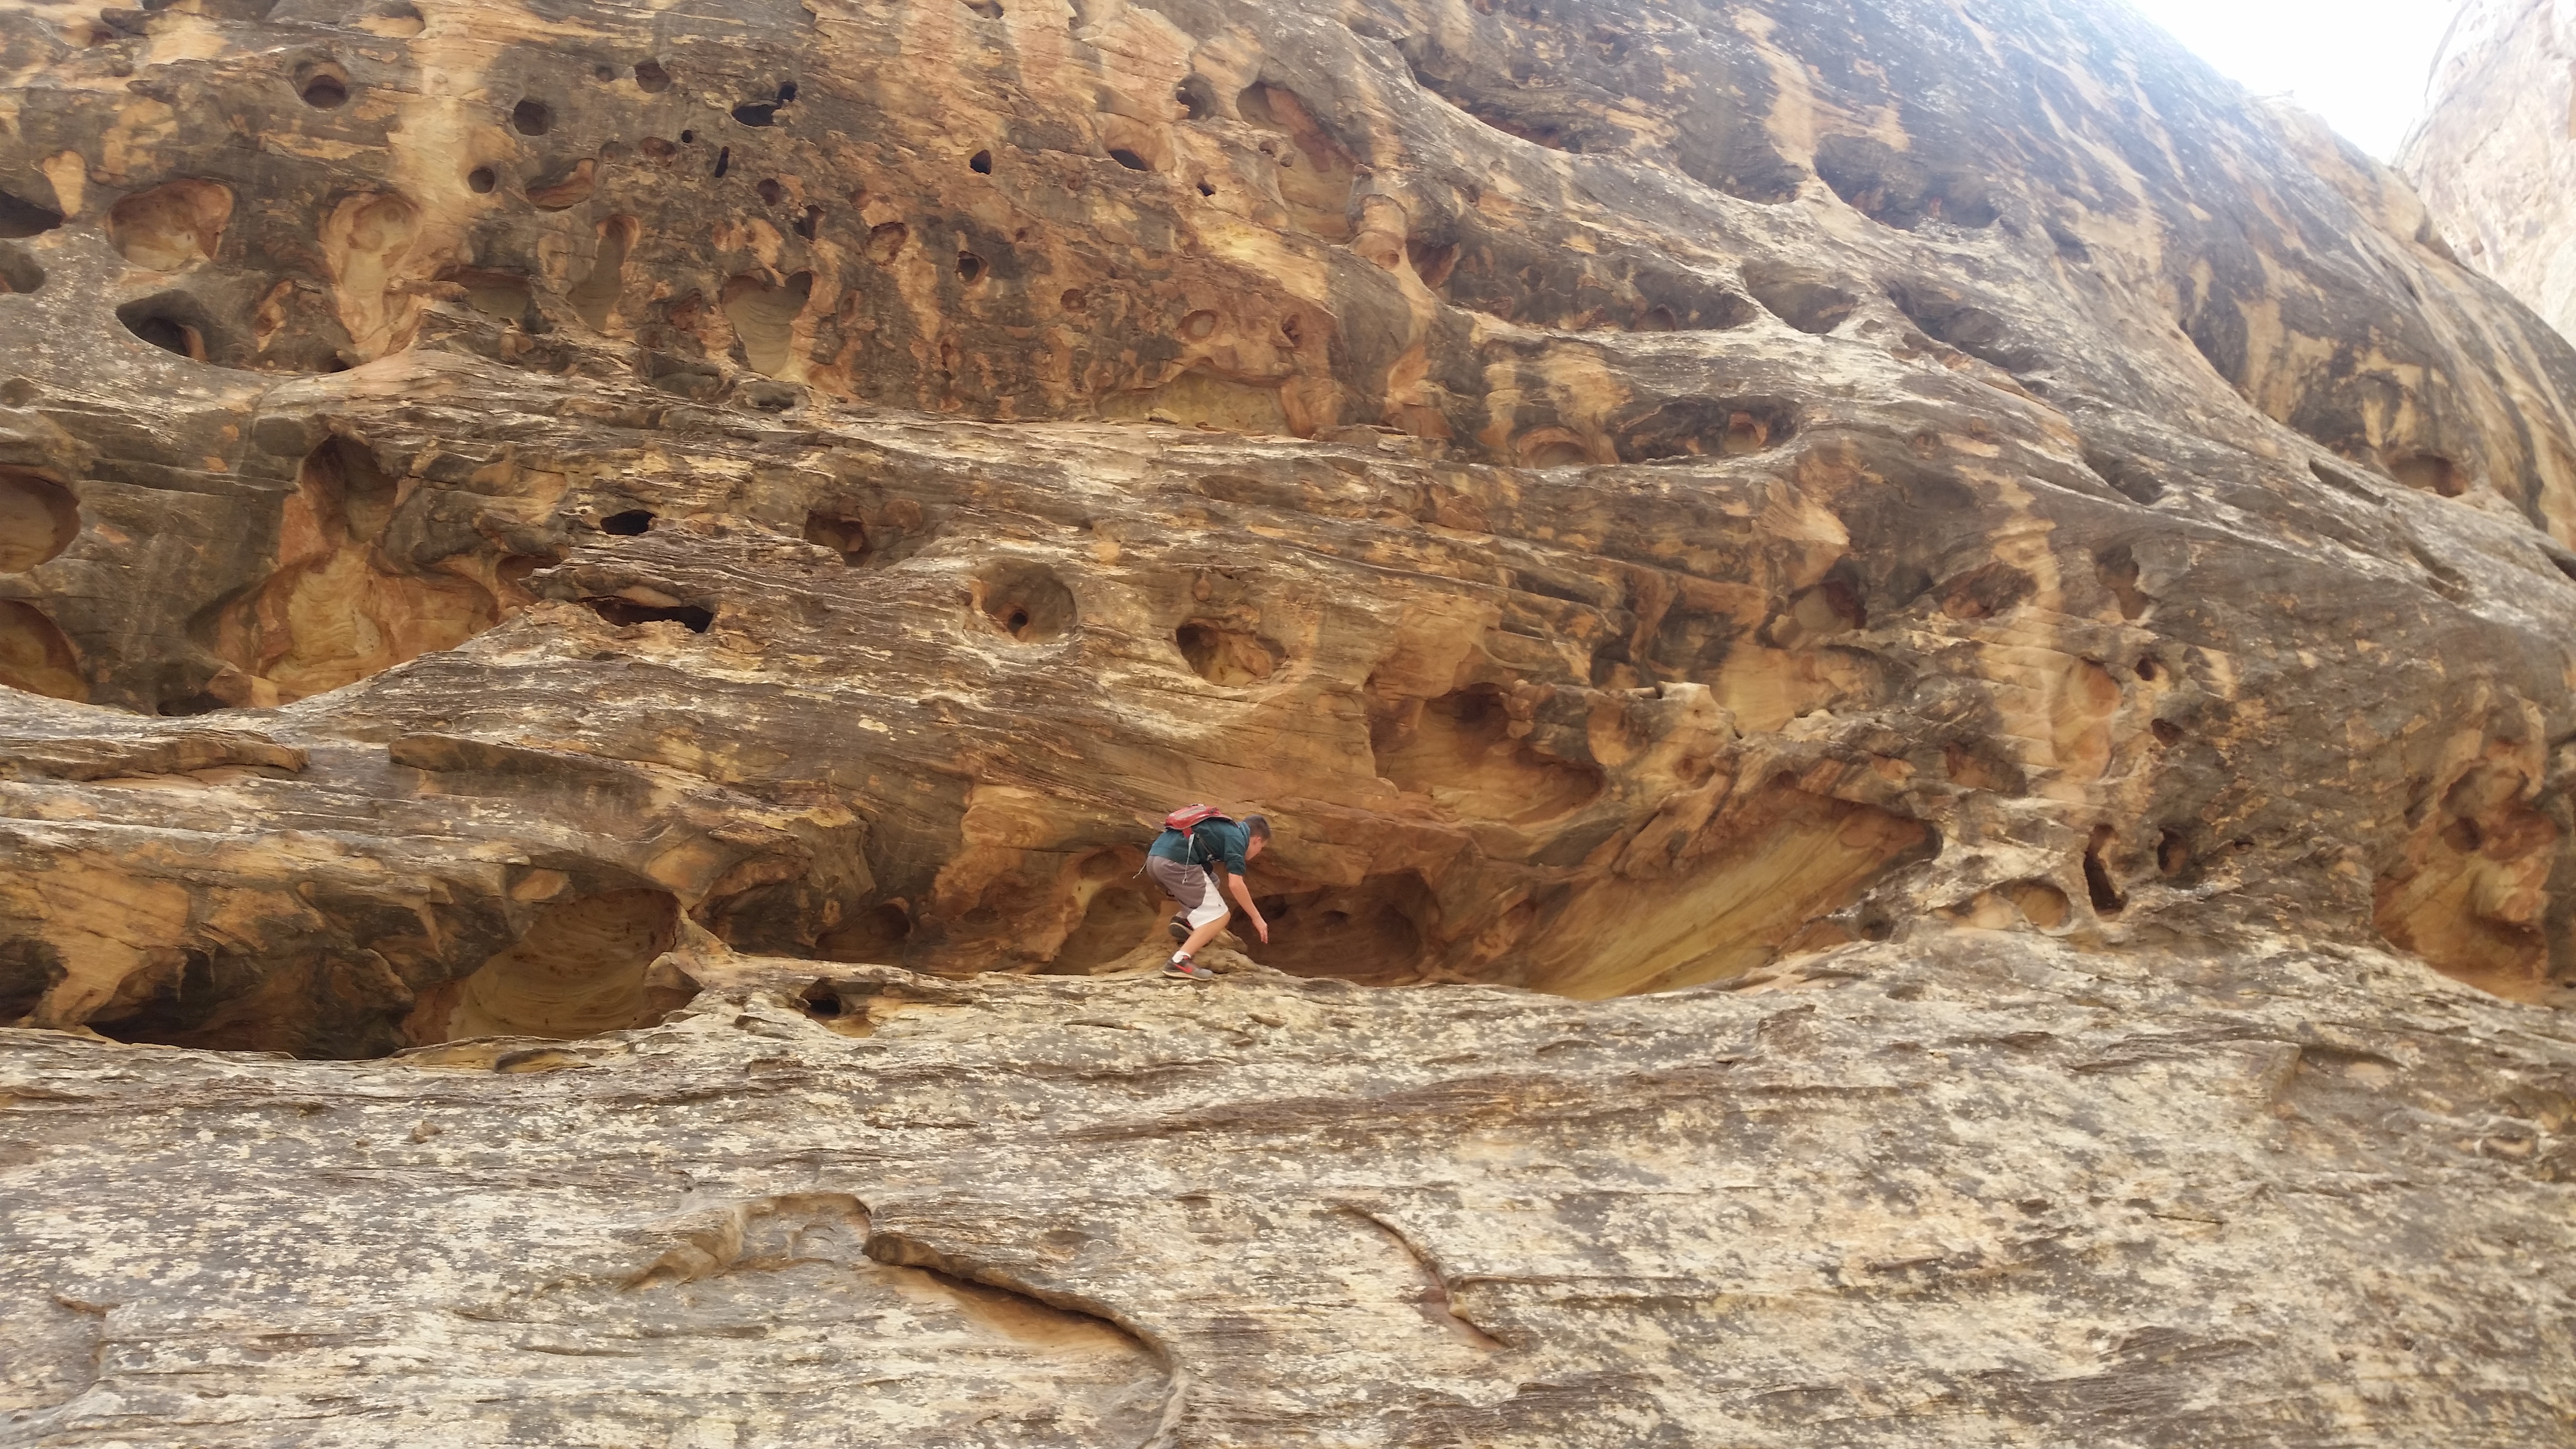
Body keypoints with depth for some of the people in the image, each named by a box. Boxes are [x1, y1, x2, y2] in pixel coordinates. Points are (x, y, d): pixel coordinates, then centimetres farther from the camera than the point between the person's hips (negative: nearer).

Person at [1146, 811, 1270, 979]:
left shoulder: (1225, 829, 30)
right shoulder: (1237, 837, 5)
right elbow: (1235, 884, -5)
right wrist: (1257, 918, 3)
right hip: (1176, 862, -9)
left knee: (1213, 883, 31)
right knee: (1219, 916, -3)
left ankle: (1184, 920, 9)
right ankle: (1180, 961, -18)